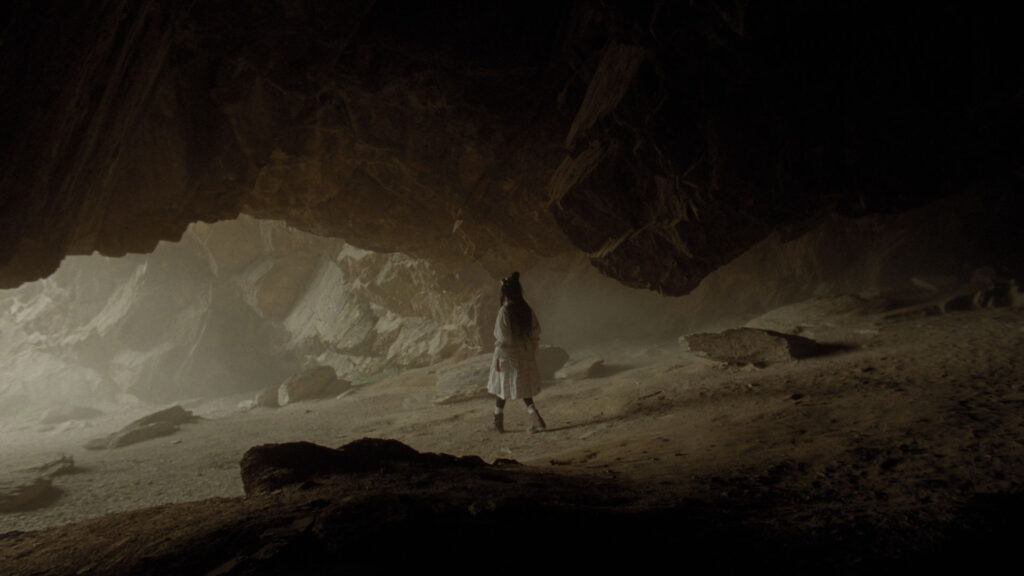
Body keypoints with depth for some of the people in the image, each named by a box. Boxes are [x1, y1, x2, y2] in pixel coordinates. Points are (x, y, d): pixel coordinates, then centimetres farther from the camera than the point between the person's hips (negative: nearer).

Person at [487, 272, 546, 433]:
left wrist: (497, 357, -10)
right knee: (524, 390, 15)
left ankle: (498, 422, 25)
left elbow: (502, 337, -18)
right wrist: (531, 354, 13)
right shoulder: (527, 310, 0)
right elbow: (536, 332, 5)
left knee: (501, 389, 14)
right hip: (526, 356, 5)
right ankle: (536, 419, -2)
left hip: (508, 356, -5)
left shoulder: (504, 311, -17)